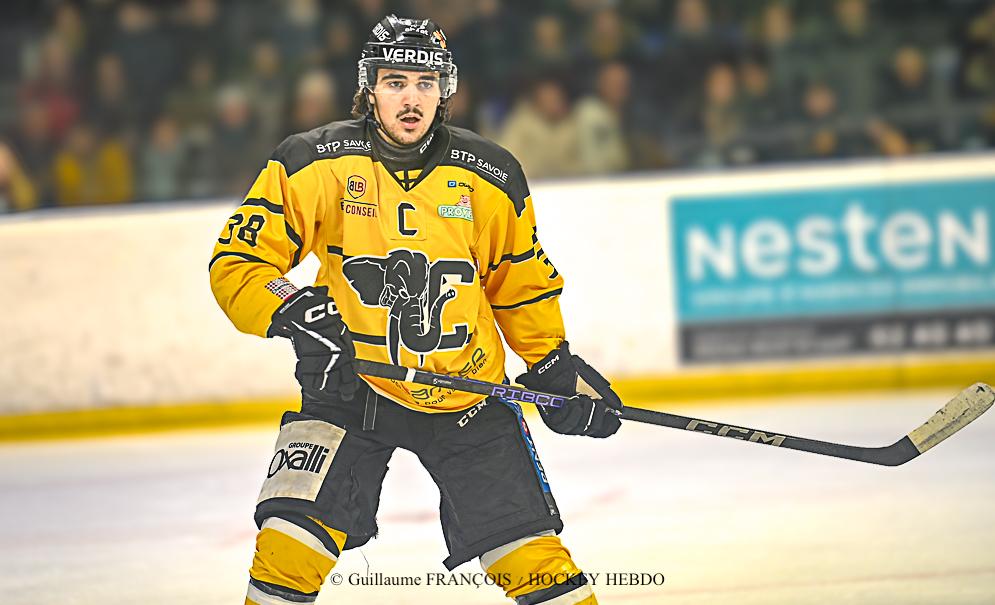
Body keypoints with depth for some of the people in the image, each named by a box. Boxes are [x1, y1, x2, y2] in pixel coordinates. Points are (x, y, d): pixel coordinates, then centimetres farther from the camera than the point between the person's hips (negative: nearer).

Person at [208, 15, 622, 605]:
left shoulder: (490, 176, -4)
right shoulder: (315, 163, -11)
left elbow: (522, 281, 11)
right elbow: (237, 261, -9)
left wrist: (555, 367, 7)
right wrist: (293, 313, -25)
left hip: (468, 390, 2)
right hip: (348, 384, -1)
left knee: (531, 551, 0)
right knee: (291, 541, -17)